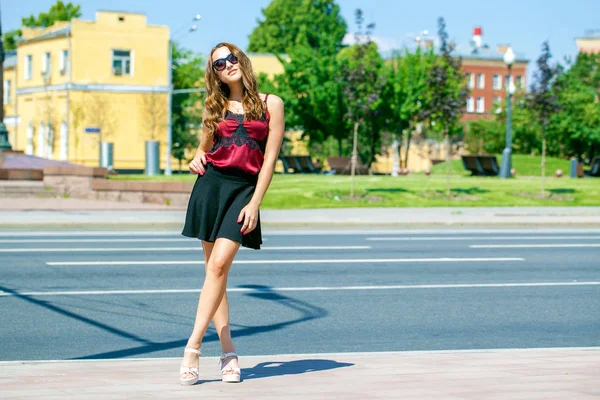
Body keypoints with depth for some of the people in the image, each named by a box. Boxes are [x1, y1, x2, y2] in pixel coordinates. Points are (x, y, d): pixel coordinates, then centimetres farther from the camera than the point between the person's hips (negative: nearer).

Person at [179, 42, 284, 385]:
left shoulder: (270, 104, 3)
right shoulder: (215, 107, 13)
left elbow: (270, 158, 0)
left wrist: (255, 203, -7)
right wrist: (197, 157, -2)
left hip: (244, 188, -3)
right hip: (211, 185, 3)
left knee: (219, 264, -16)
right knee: (215, 268, 1)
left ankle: (193, 347, -15)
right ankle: (228, 351, 6)